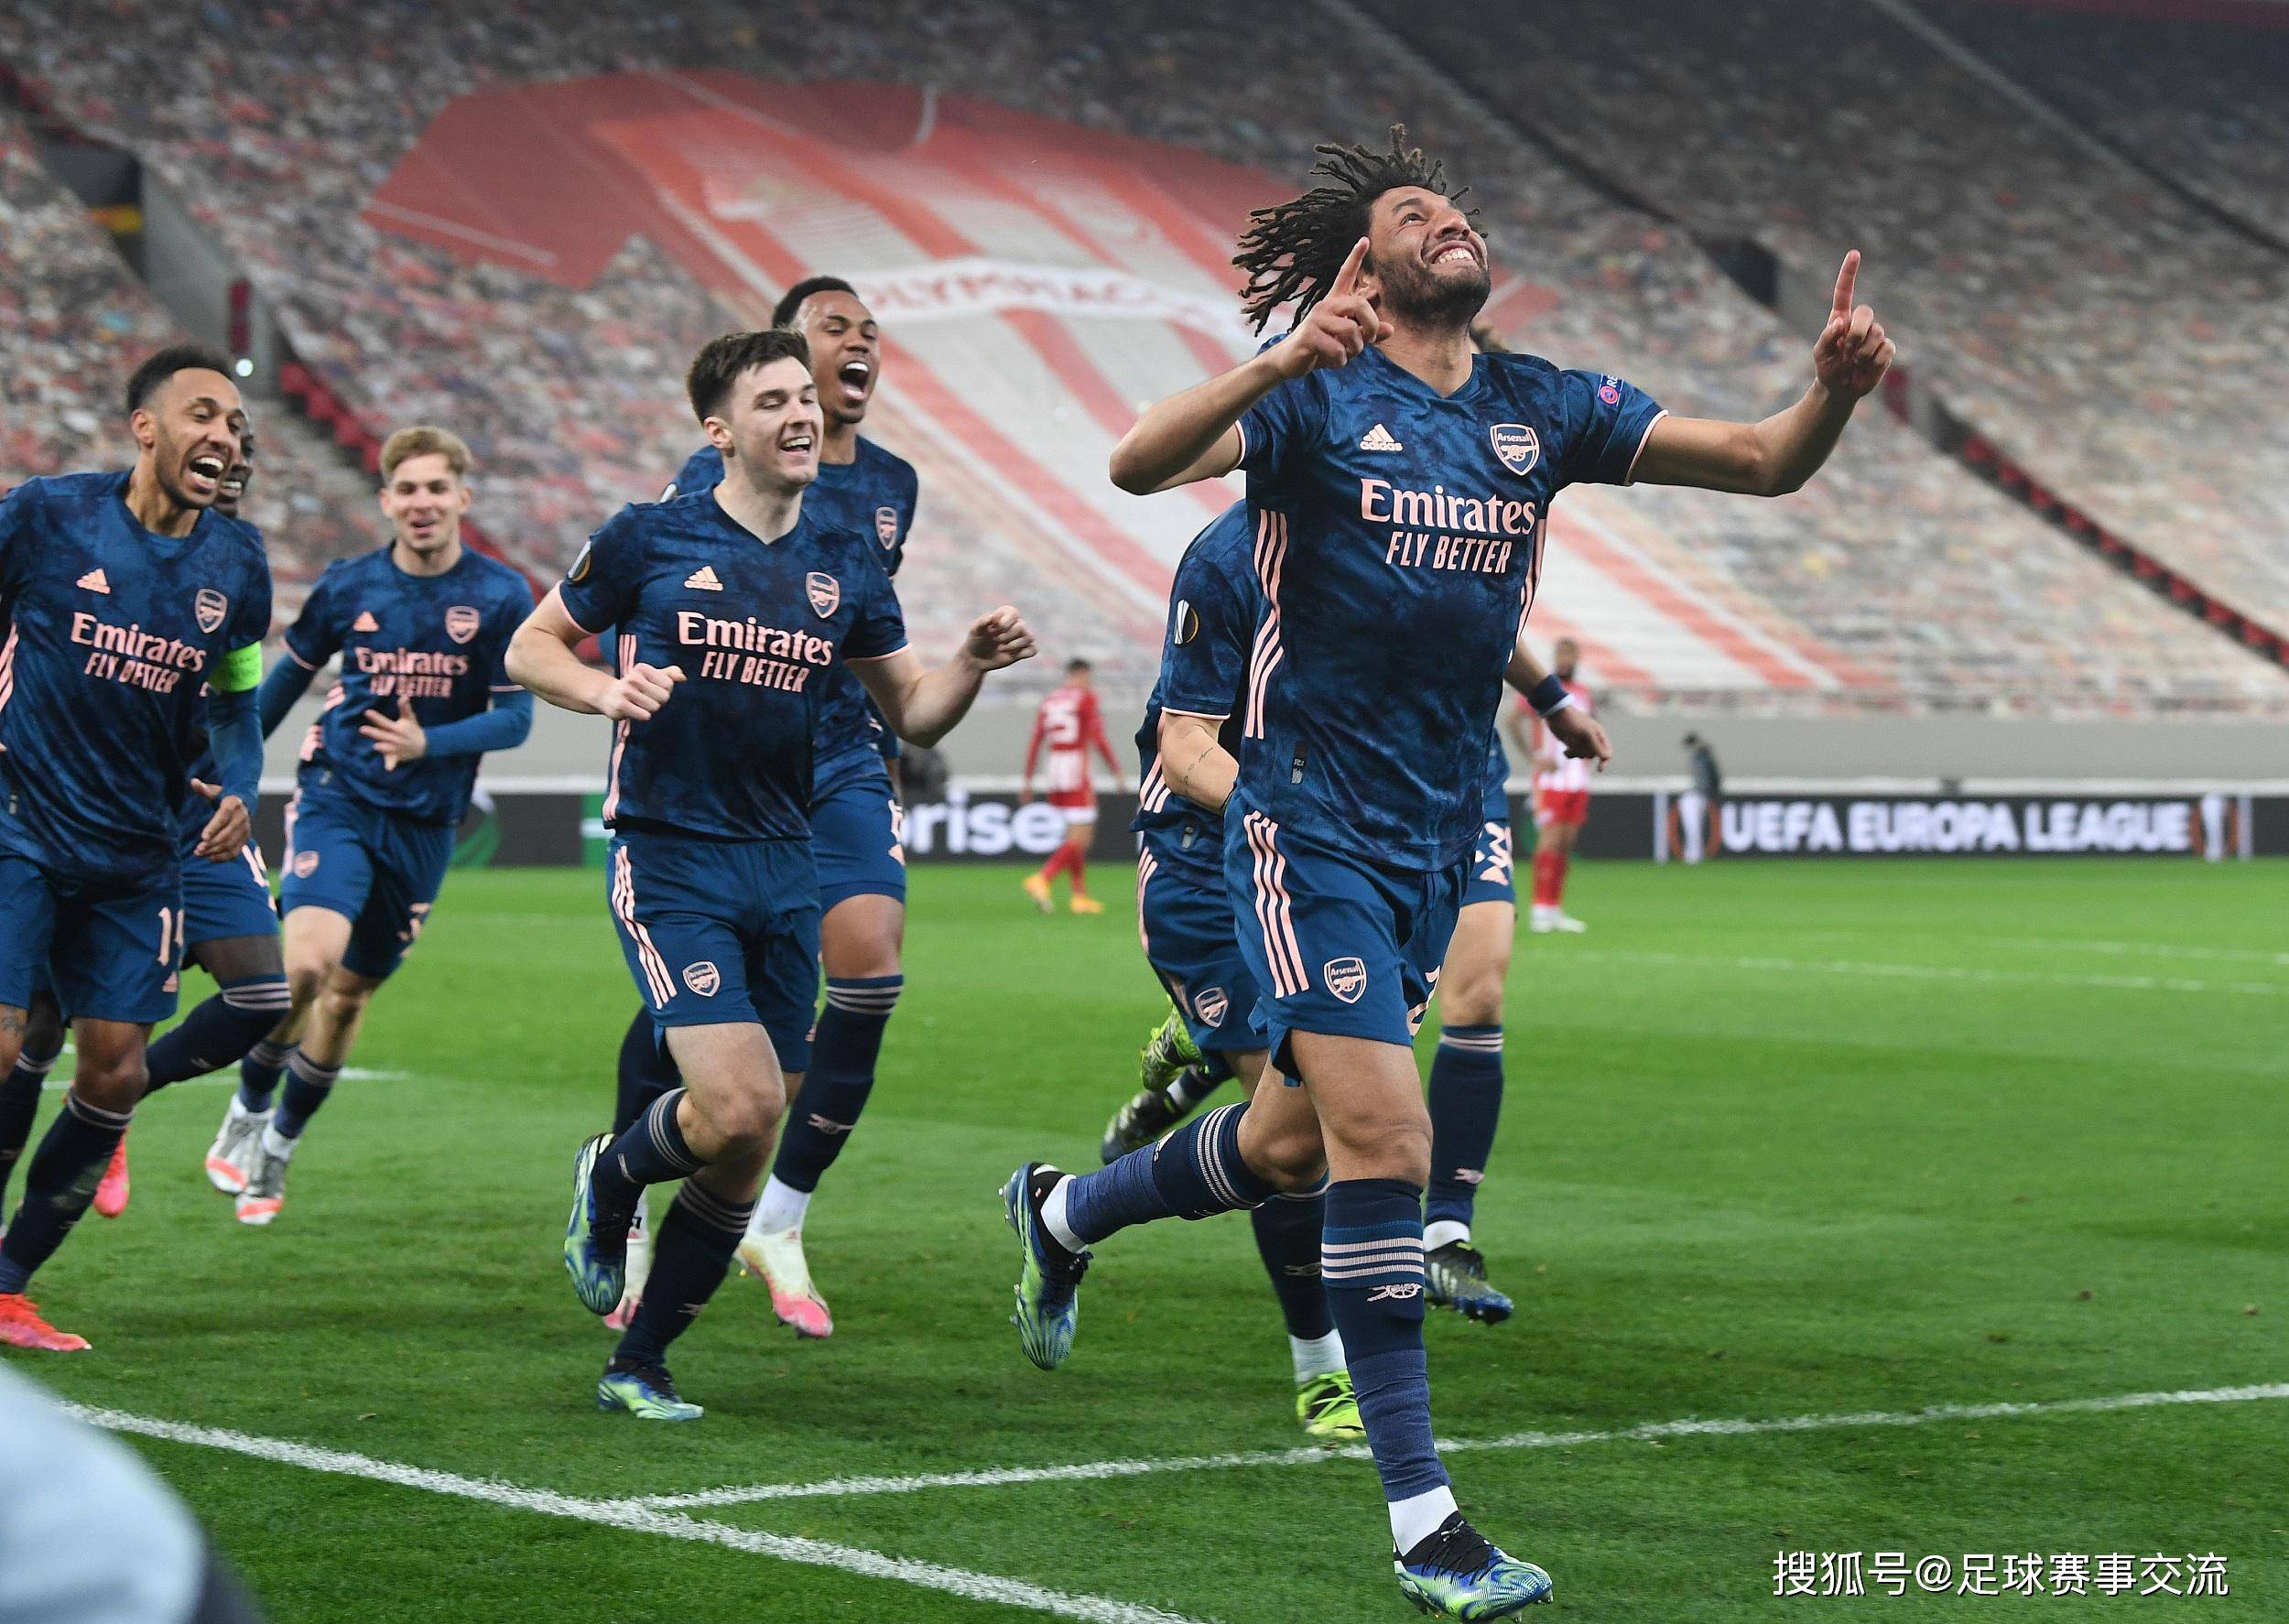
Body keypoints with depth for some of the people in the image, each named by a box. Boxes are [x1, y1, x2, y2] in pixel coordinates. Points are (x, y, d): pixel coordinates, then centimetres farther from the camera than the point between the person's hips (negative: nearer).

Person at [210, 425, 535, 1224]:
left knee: (349, 994, 8)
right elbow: (292, 673, 15)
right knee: (307, 963, -22)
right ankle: (248, 1110, 2)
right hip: (337, 797, -1)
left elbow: (514, 718, -5)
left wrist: (428, 744, -22)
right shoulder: (348, 584, -1)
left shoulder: (501, 596, -5)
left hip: (424, 822, 1)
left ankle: (279, 1146, 27)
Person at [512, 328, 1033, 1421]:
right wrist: (609, 690, -15)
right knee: (740, 1108, -20)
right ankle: (610, 1179, 13)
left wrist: (973, 663, -6)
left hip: (783, 868, 5)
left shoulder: (845, 564, 10)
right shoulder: (649, 539, -2)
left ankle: (639, 1365, 18)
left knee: (744, 1154, 3)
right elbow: (529, 649, 5)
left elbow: (914, 714, 14)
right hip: (669, 863, -5)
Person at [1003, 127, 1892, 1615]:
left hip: (1440, 827, 6)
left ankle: (1061, 1214, 46)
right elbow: (1138, 465, -23)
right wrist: (1277, 364, -38)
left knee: (1293, 1144, 17)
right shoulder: (1319, 393, -7)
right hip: (1312, 817, -6)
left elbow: (1762, 462, 1)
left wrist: (1835, 386, -20)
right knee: (1385, 1140, -13)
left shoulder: (1542, 409, 6)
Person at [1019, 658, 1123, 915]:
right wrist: (1116, 770, -5)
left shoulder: (1050, 700, 13)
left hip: (1054, 776, 7)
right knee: (1080, 839, -9)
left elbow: (1034, 742, 11)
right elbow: (1098, 739, -12)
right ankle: (1041, 879, -27)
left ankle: (1081, 895, 11)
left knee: (1078, 834, 17)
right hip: (1077, 774, -7)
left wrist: (1027, 781, 15)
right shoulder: (1087, 697, -5)